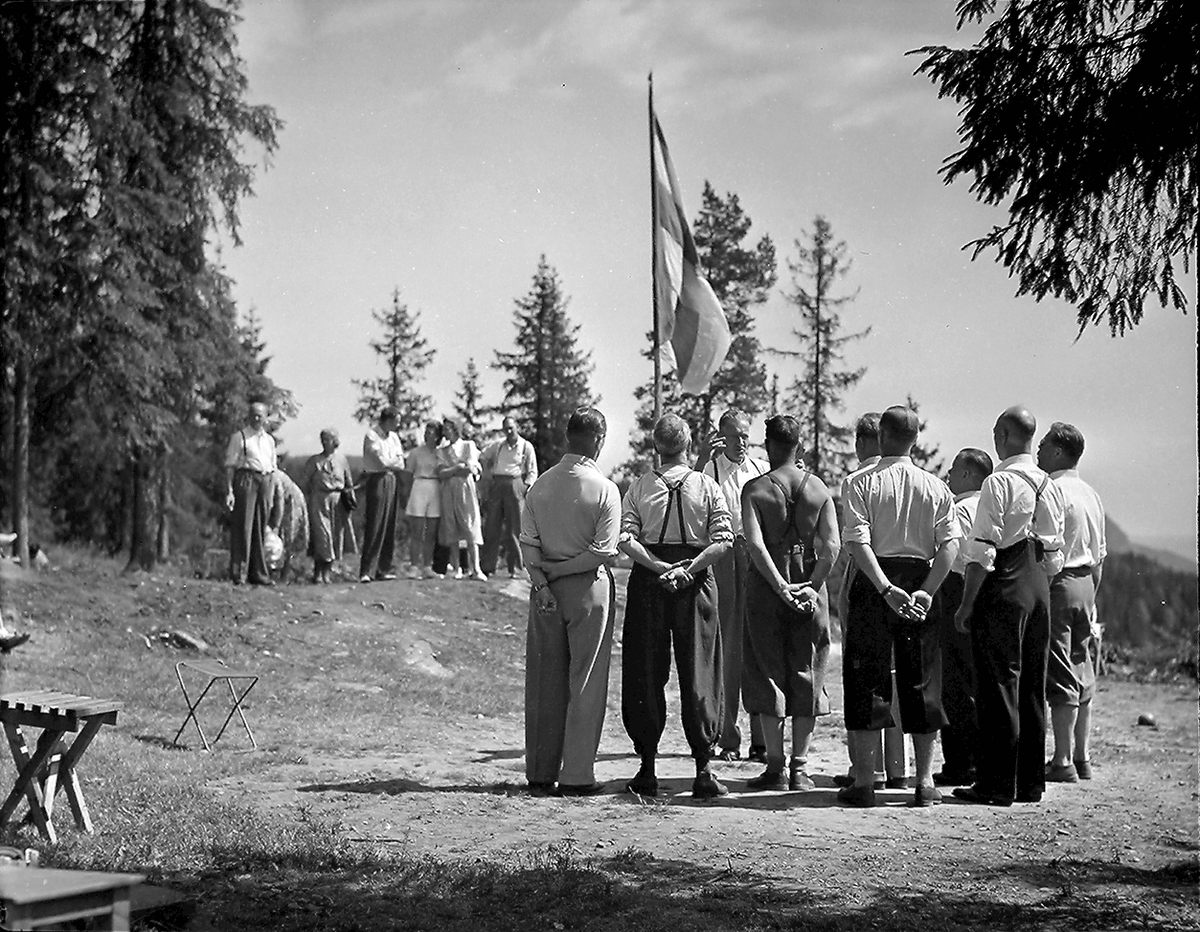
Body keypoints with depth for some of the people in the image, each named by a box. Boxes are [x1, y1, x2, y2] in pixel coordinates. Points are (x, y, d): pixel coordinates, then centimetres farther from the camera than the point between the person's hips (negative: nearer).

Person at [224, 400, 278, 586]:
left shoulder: (269, 440, 18)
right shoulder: (239, 437, 1)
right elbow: (230, 465, -4)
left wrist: (271, 494, 15)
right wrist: (229, 491, -12)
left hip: (265, 482, 5)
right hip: (245, 479, -5)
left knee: (260, 529, 7)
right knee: (243, 527, -8)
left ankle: (258, 574, 11)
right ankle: (238, 573, -6)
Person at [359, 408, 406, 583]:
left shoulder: (394, 437, 16)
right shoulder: (371, 435, -5)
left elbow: (401, 464, 9)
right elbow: (382, 460, -14)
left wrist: (388, 463, -9)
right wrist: (394, 461, 3)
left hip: (392, 481, 7)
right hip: (377, 481, -7)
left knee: (389, 527, 4)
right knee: (374, 527, -10)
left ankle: (384, 569, 8)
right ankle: (366, 571, -11)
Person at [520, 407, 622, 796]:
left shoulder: (540, 485, 3)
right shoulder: (604, 489, -10)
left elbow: (527, 541, -1)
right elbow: (604, 551, -13)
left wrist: (542, 579, -6)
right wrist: (563, 570, -6)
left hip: (546, 590, 4)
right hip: (589, 589, -4)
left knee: (544, 681, 10)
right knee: (585, 682, 3)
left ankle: (540, 771, 16)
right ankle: (577, 775, 3)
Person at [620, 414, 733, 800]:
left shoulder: (639, 486, 1)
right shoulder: (707, 486, -1)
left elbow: (626, 539, -9)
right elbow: (723, 540, -10)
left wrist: (660, 567, -12)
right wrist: (687, 569, -12)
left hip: (648, 582, 1)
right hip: (695, 584, -1)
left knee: (646, 675, 8)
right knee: (698, 676, 3)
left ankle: (647, 769, 9)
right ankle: (703, 771, 0)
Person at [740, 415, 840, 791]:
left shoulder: (755, 489, -4)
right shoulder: (819, 488, 3)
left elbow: (754, 544, -16)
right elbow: (832, 546, -7)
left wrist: (780, 586, -15)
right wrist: (811, 586, -7)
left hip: (766, 587, -2)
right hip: (809, 583, 2)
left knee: (767, 674, 4)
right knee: (806, 675, 8)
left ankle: (775, 767, 3)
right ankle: (800, 766, 8)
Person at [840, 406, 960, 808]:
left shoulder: (864, 483, -3)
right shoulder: (935, 487, 5)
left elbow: (858, 542, -15)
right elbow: (950, 544, -5)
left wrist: (886, 589, -19)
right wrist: (926, 591, -10)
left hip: (874, 582, -3)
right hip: (921, 579, 3)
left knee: (865, 681, 3)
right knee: (921, 682, 9)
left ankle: (864, 782, 2)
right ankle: (924, 782, 10)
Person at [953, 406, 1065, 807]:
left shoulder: (999, 482, -12)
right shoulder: (1050, 486, 10)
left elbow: (983, 552, -16)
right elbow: (1055, 554, 13)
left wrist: (966, 605, -11)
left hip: (1003, 589, -7)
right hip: (1039, 591, 7)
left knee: (999, 686, -3)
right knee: (1032, 687, 12)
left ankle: (997, 785, 0)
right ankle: (1030, 781, 18)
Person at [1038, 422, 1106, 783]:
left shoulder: (1053, 491, -12)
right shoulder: (1091, 494, 14)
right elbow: (1100, 554, 18)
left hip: (1057, 582, -8)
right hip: (1085, 584, 8)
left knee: (1060, 676, -6)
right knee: (1083, 676, 12)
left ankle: (1063, 762, -5)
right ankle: (1082, 759, 18)